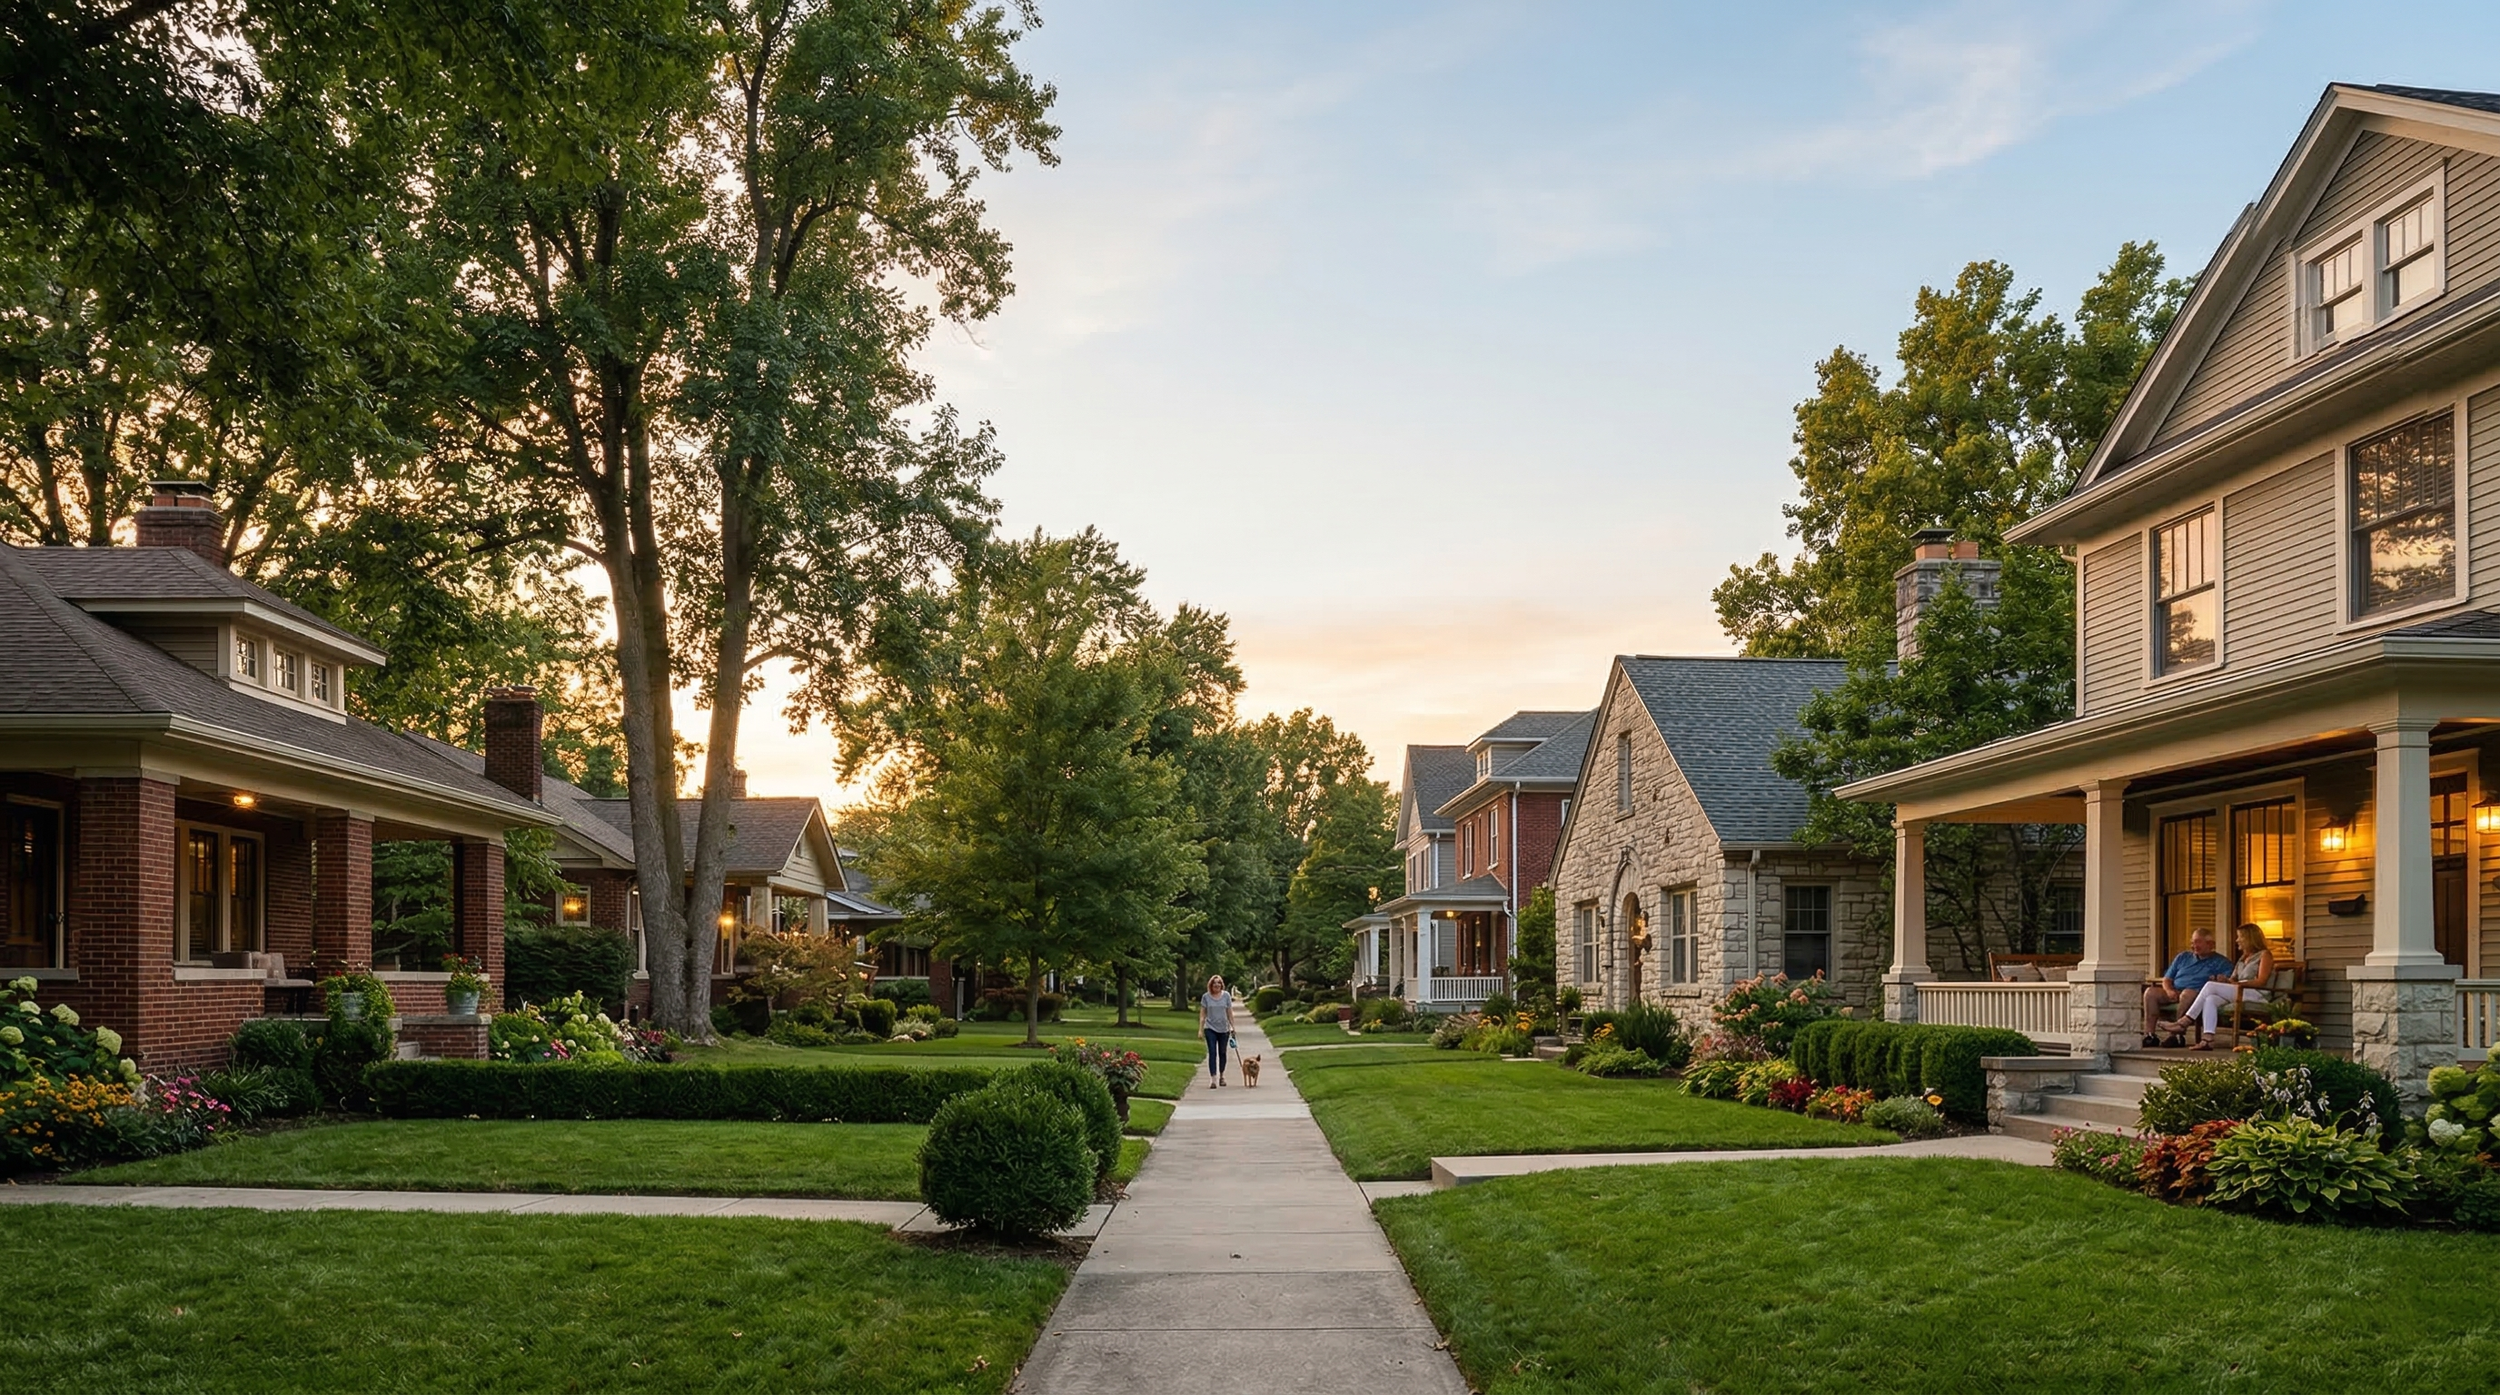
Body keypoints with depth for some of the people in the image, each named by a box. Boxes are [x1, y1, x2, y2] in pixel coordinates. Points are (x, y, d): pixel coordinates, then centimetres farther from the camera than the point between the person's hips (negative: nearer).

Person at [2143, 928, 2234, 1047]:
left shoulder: (2221, 962, 15)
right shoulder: (2183, 957, 27)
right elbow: (2166, 979, 22)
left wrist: (2219, 980, -24)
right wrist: (2169, 990, 0)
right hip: (2174, 993, 4)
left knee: (2187, 993, -40)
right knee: (2150, 991, -24)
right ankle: (2149, 1034, -29)